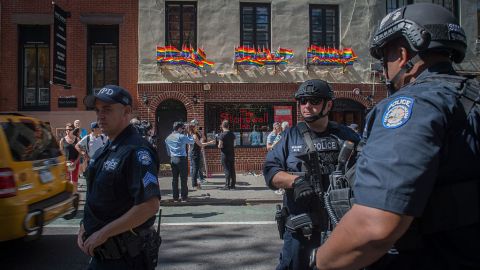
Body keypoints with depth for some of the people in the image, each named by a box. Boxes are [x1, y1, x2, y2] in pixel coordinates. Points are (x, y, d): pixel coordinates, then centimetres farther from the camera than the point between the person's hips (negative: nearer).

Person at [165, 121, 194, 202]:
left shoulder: (168, 138, 11)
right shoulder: (182, 136, -9)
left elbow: (168, 150, 17)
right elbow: (192, 141, -1)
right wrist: (187, 134, 7)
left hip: (172, 159, 6)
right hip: (181, 159, -6)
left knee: (174, 179, 9)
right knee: (183, 178, 0)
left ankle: (175, 197, 11)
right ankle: (184, 197, 2)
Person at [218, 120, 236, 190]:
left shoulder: (222, 135, -13)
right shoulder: (232, 134, 6)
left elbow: (220, 146, -16)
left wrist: (219, 145, 4)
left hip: (225, 154, -5)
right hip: (232, 154, 6)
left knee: (227, 170, -2)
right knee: (232, 170, 10)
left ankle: (227, 185, -1)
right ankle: (232, 185, 16)